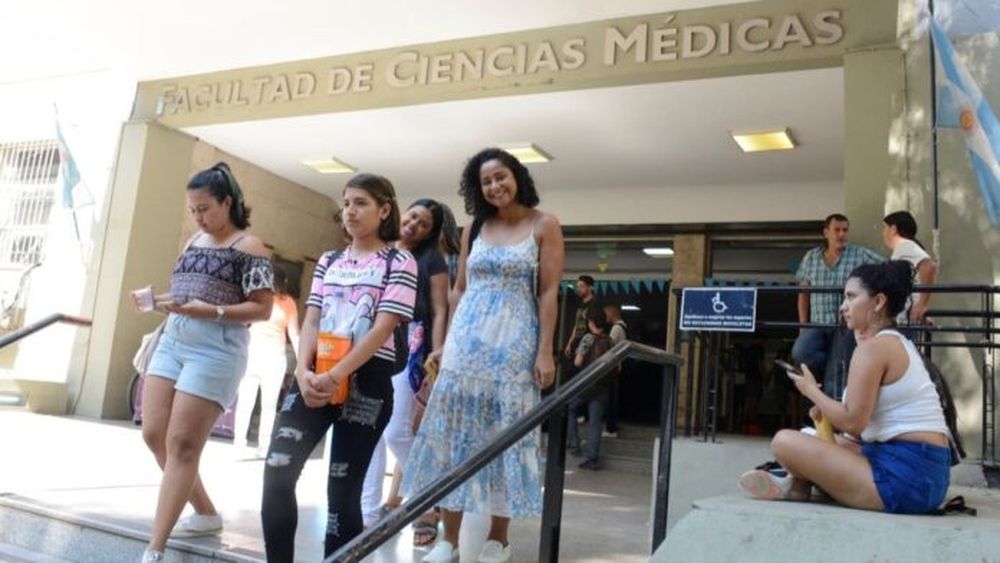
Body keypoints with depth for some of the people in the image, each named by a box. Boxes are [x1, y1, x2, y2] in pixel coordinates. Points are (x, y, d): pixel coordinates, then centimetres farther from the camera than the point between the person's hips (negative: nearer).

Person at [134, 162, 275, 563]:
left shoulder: (249, 247, -5)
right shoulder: (194, 242, 17)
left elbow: (262, 308, -10)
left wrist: (213, 312, -22)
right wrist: (158, 301, 3)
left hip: (216, 349, -8)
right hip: (173, 341, 8)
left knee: (182, 445, -8)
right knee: (154, 435, 7)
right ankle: (206, 515, 25)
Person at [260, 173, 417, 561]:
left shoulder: (400, 262, -1)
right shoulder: (328, 261, 15)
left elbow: (382, 329, -12)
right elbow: (311, 322, 7)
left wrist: (335, 376, -21)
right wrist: (303, 370, -12)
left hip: (366, 381, -4)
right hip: (315, 377, 4)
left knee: (343, 486, 1)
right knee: (277, 470, -7)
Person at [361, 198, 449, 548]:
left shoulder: (431, 259, 6)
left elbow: (439, 312, 0)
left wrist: (437, 356, -11)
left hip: (408, 343, -4)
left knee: (396, 431, -11)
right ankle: (369, 513, 12)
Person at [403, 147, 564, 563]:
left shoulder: (544, 225, 1)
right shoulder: (474, 228, 11)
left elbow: (549, 293, -4)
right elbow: (459, 290, 13)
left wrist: (545, 351, -11)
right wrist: (446, 343, 10)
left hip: (515, 344, -3)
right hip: (466, 341, 4)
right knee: (454, 434, 2)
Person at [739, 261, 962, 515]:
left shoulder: (873, 347, -12)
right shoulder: (898, 343, 18)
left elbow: (852, 422, -16)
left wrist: (812, 391, -2)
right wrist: (826, 410, 3)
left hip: (904, 476, -11)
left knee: (785, 441, -14)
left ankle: (799, 485, 14)